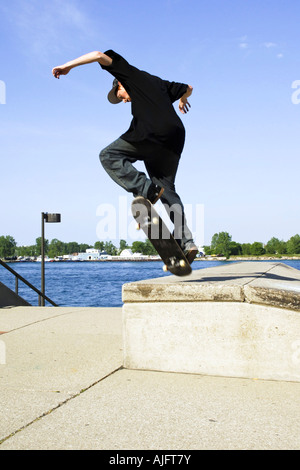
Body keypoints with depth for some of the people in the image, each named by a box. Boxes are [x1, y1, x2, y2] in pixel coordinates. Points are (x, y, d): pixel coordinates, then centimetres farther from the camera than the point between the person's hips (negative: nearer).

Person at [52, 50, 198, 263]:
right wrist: (183, 100, 71)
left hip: (151, 131, -7)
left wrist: (68, 66, 12)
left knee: (109, 156, 2)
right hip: (176, 136, 8)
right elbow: (188, 88, 49)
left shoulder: (131, 74, 19)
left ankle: (146, 190, -19)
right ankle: (187, 242, 0)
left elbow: (100, 55, 9)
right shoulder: (160, 84, 36)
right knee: (167, 188, 12)